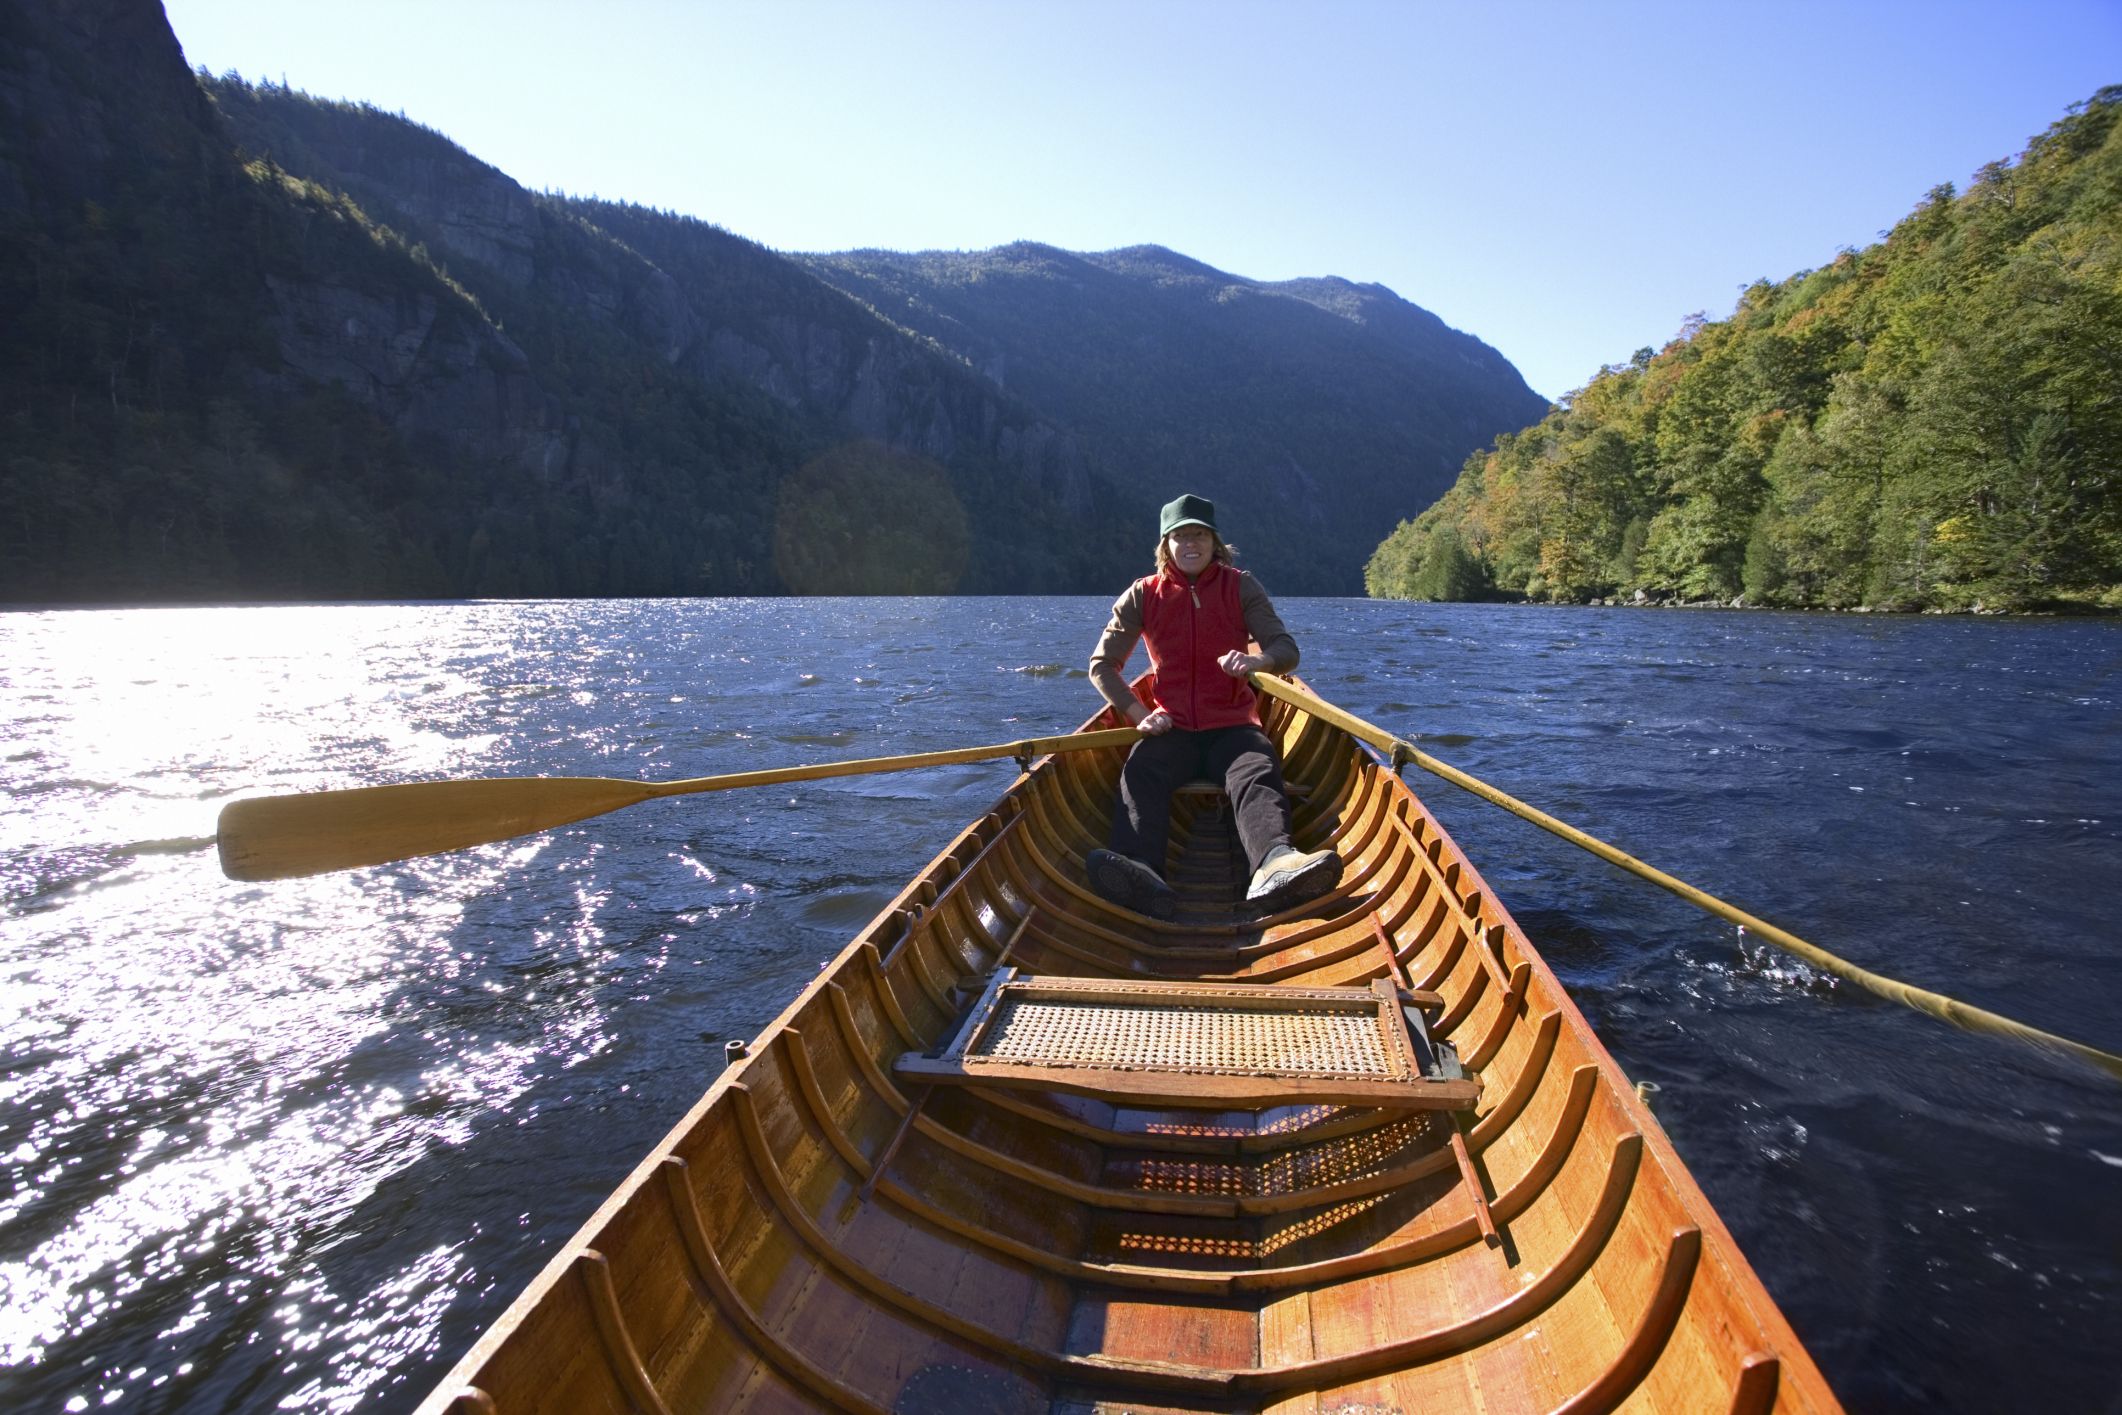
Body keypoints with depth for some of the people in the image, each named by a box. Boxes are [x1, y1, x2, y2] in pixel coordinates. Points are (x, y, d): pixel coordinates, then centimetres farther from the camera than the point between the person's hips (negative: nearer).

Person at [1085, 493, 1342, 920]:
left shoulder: (1241, 587, 7)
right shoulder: (1143, 595, 8)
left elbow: (1287, 649, -3)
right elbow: (1101, 664, 11)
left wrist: (1257, 660, -28)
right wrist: (1138, 714, -5)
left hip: (1233, 726, 0)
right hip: (1171, 728, 0)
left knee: (1258, 777, -33)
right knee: (1141, 774, -33)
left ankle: (1273, 863, -63)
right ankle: (1141, 873, -60)